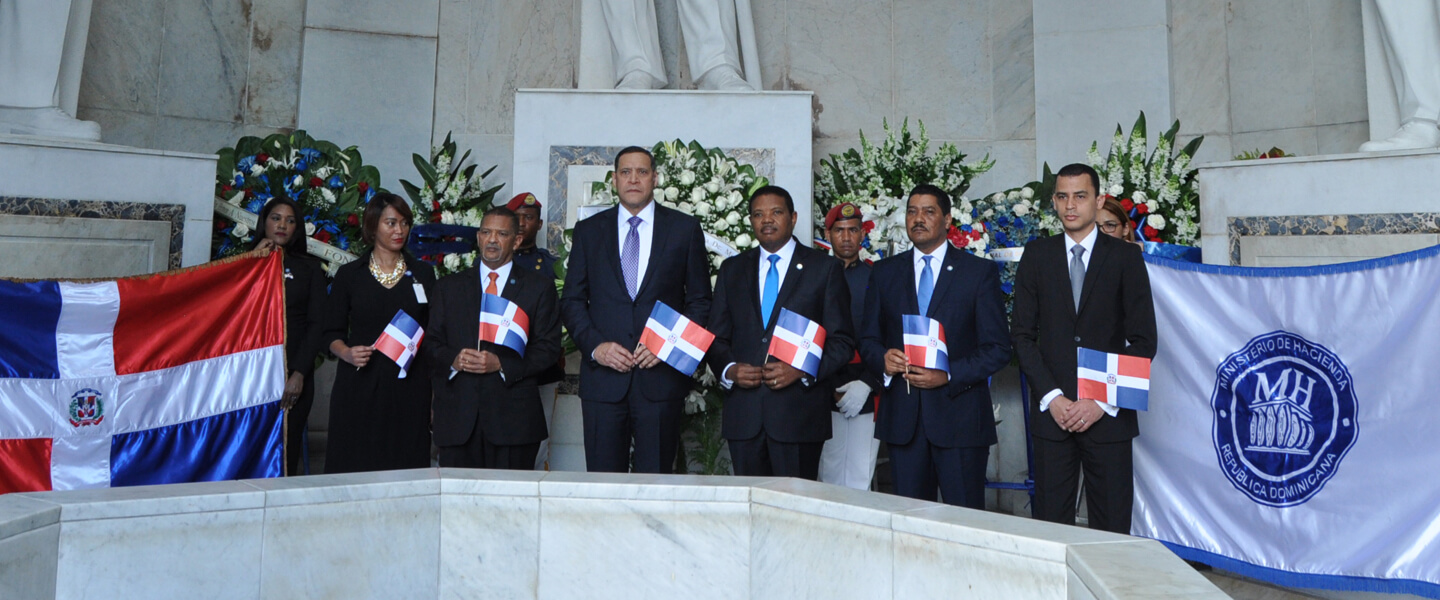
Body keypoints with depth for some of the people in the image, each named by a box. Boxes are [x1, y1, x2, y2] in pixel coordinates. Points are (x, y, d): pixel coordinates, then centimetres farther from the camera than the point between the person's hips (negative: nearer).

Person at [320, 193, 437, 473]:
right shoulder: (349, 274, 8)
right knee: (353, 469, -3)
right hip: (359, 390, 0)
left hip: (409, 388, 1)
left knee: (406, 470, -2)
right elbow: (331, 332, 11)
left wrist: (436, 395, 0)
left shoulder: (423, 274, 10)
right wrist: (347, 353, -12)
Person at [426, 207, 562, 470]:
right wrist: (453, 359, -10)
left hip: (513, 418, -2)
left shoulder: (540, 287, 8)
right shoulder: (448, 287, 17)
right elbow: (431, 344, 13)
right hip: (457, 417, 2)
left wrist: (501, 364, -12)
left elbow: (548, 347, 1)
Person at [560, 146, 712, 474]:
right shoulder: (588, 230, 12)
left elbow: (700, 300, 6)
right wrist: (595, 346, -7)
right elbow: (571, 300, 10)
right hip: (603, 376, 1)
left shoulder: (685, 229, 7)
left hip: (661, 376, -1)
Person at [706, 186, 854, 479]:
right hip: (743, 414, 3)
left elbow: (843, 341, 1)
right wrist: (729, 369, -7)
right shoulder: (732, 269, 15)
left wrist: (802, 370, -14)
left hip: (799, 411, -2)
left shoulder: (825, 268, 6)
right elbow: (716, 337, 14)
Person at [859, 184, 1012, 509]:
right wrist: (883, 358, -10)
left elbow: (998, 348, -1)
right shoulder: (885, 272, 11)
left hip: (959, 415, -2)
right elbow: (868, 339, 13)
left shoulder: (980, 271, 3)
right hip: (902, 418, 3)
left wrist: (948, 376, -15)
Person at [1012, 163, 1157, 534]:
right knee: (1051, 523, 3)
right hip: (1052, 413, 1)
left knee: (1112, 527, 3)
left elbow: (1144, 341, 1)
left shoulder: (1126, 257, 4)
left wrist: (1103, 401, -8)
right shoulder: (1037, 256, 8)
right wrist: (1051, 397, -7)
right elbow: (1023, 334, 5)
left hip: (1109, 415, -1)